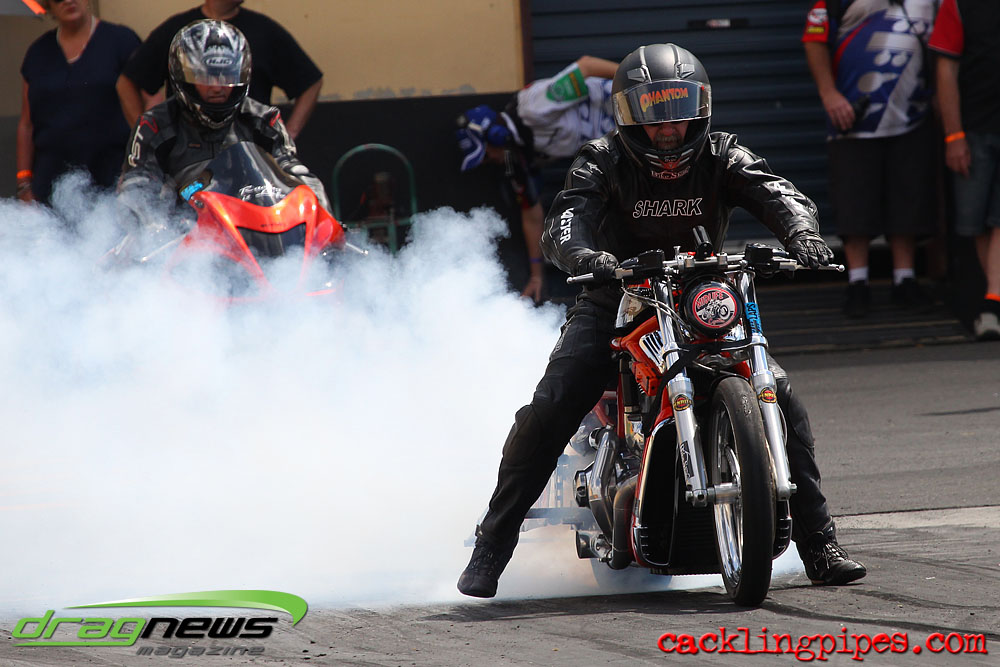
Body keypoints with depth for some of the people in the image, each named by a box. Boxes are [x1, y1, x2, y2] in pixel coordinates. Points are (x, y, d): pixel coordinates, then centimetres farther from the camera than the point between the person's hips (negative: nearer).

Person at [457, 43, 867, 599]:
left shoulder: (722, 157, -5)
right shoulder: (603, 161, -10)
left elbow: (777, 194, -21)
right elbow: (565, 219, -27)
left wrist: (801, 233, -45)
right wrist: (582, 254, -53)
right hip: (615, 301, -2)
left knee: (781, 400, -16)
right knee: (546, 414, -21)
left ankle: (819, 546, -6)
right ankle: (489, 550, -8)